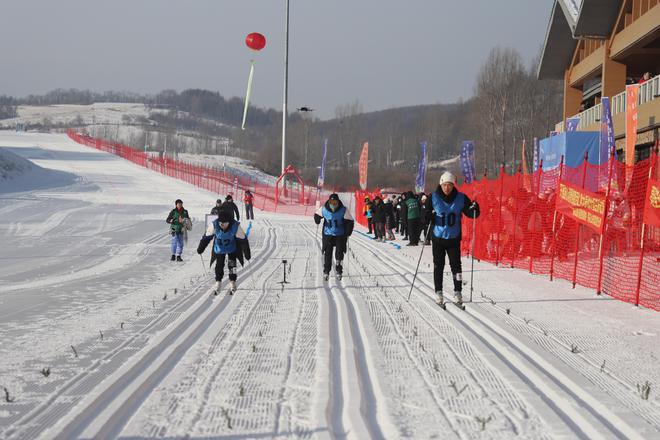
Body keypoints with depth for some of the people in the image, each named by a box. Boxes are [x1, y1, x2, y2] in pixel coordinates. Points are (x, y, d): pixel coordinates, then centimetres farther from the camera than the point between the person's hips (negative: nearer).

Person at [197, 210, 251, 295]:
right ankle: (218, 282, 19)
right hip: (219, 249, 1)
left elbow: (243, 241, -21)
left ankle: (232, 283, 10)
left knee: (232, 265, -6)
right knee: (219, 266, 1)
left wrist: (247, 253, -17)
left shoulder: (236, 226, -32)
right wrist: (200, 249, -4)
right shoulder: (214, 225, -29)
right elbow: (206, 238, -14)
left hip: (232, 249, -1)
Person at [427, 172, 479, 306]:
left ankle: (458, 292, 7)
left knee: (455, 265, -1)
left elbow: (471, 214, 3)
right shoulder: (434, 198, -5)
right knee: (438, 265, 4)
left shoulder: (461, 198, -3)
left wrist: (474, 209, -18)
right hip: (438, 238, 0)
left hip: (454, 238, 0)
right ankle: (438, 292, 12)